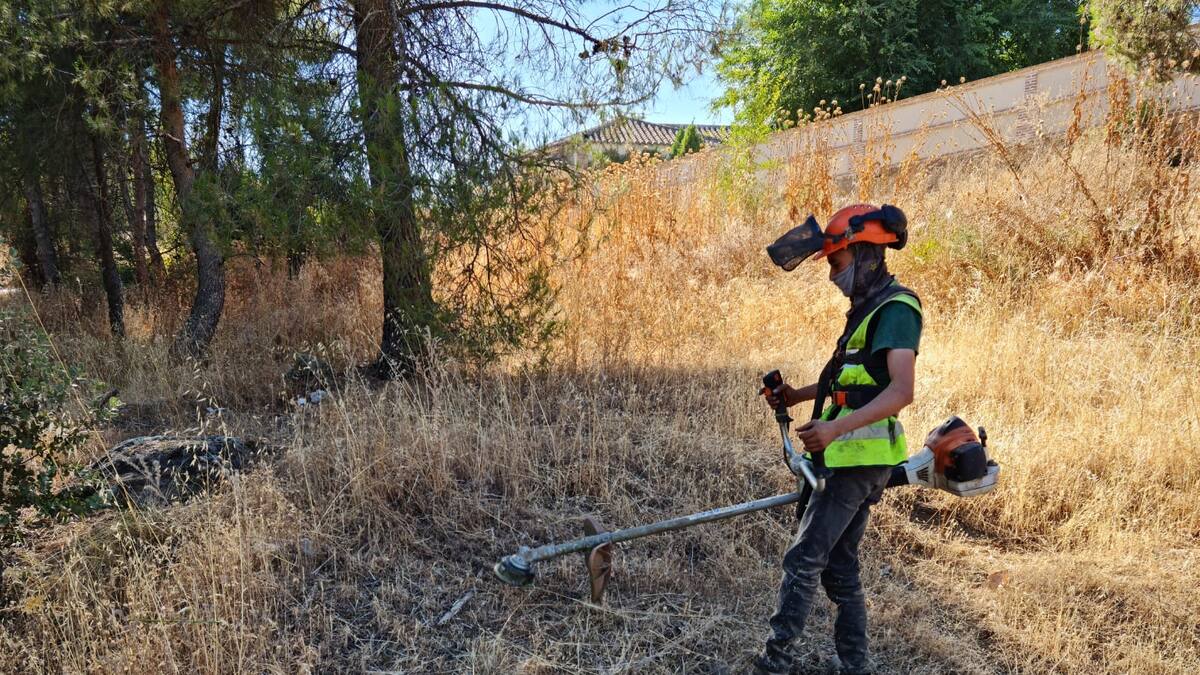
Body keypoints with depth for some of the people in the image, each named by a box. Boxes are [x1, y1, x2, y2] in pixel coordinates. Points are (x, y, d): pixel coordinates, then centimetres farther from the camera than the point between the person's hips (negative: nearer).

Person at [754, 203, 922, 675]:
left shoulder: (895, 309, -14)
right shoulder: (869, 307, 17)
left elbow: (901, 391, -25)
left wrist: (837, 426, -35)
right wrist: (801, 396, 15)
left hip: (860, 458, -10)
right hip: (849, 457, 10)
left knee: (803, 561, -7)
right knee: (839, 565, 15)